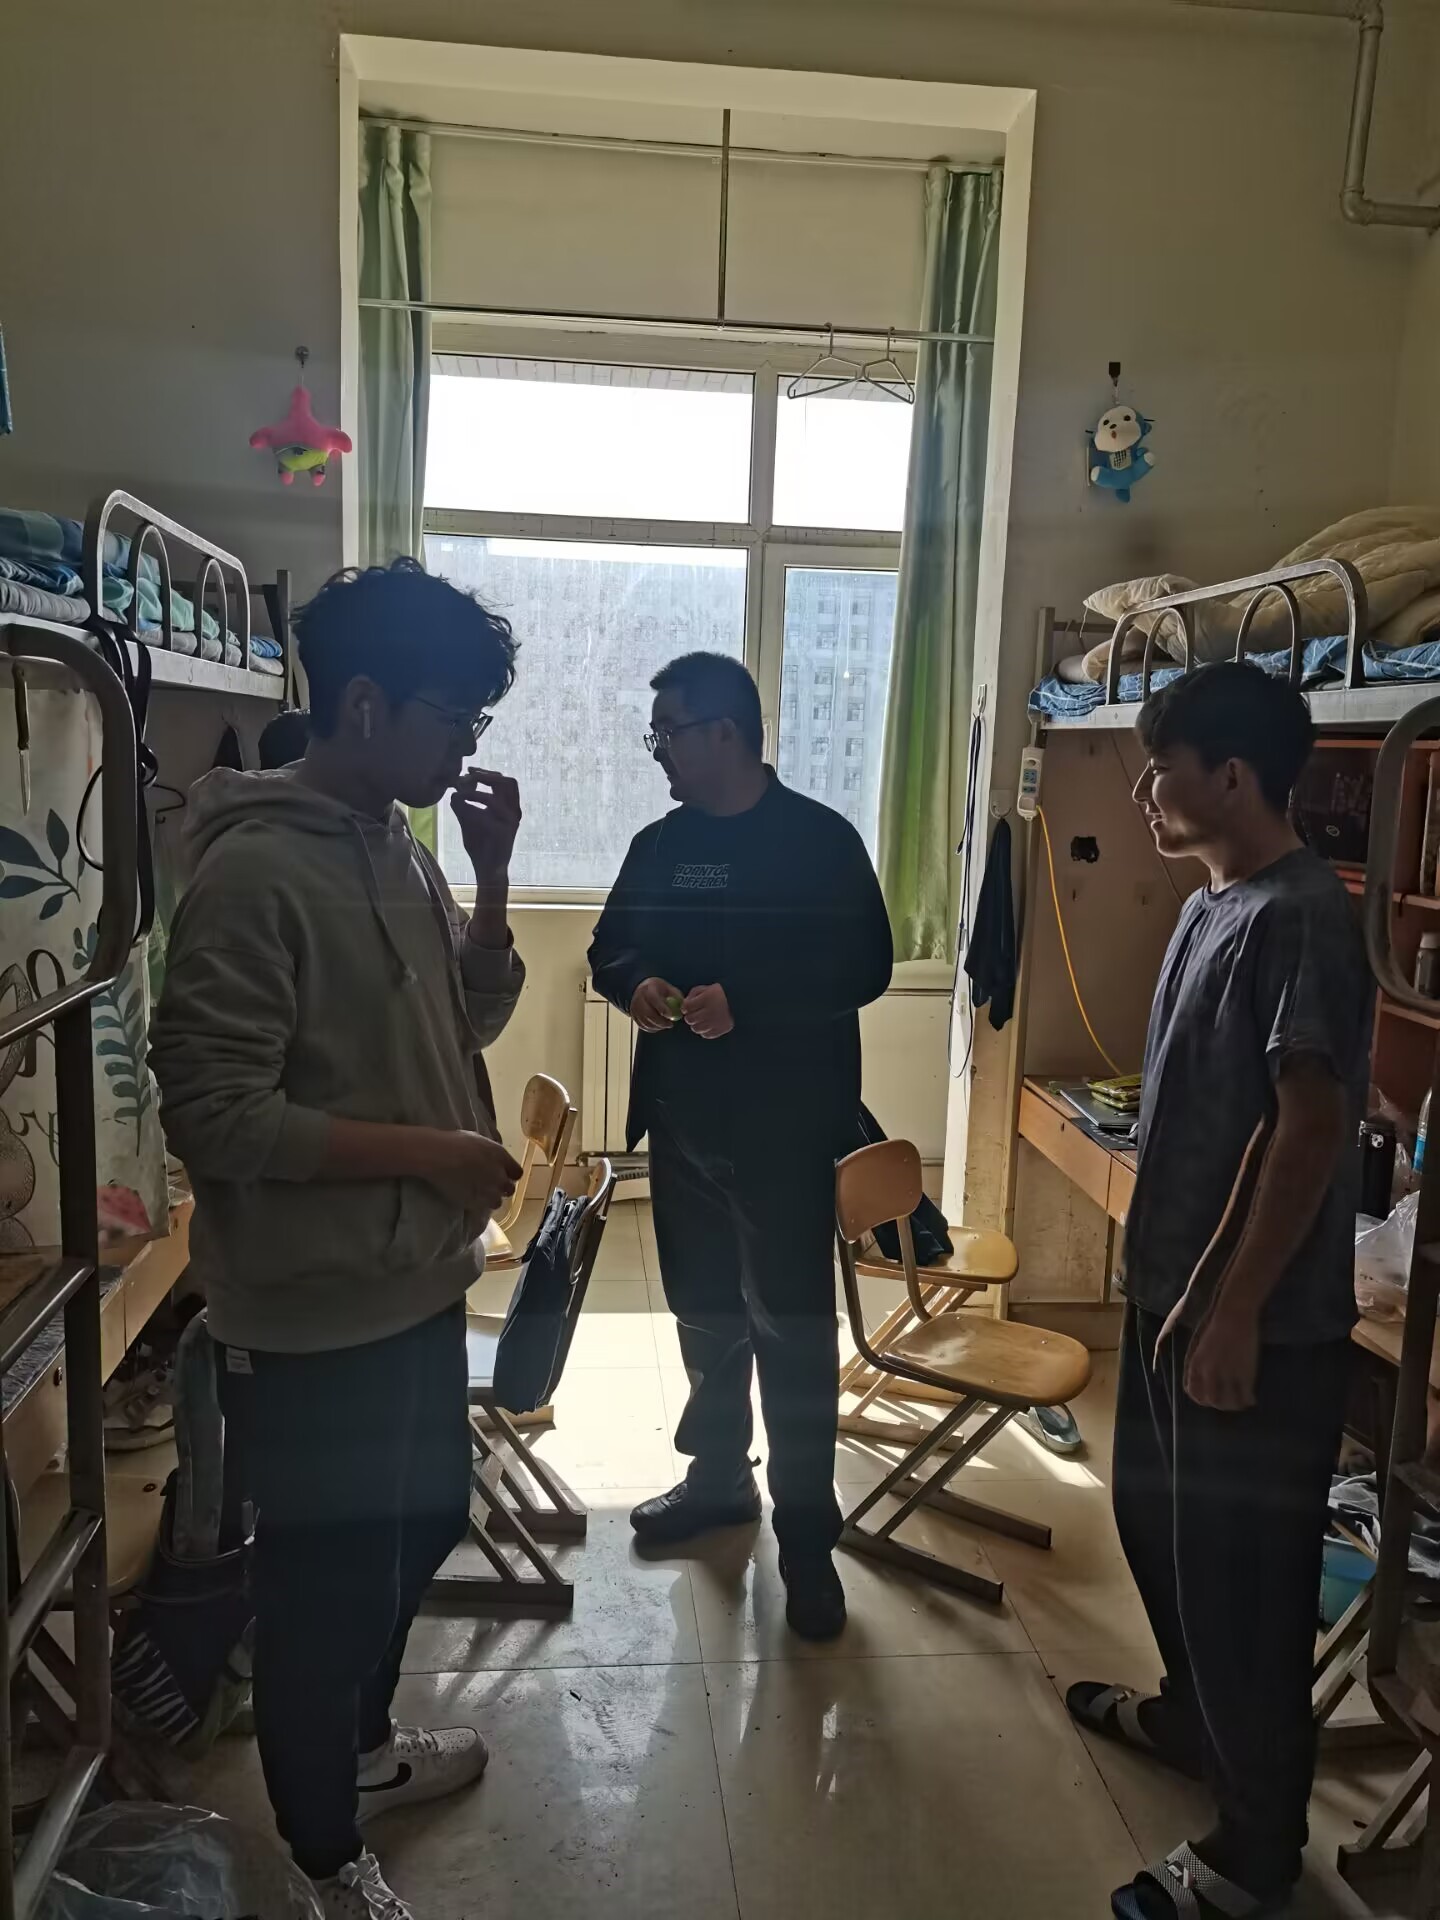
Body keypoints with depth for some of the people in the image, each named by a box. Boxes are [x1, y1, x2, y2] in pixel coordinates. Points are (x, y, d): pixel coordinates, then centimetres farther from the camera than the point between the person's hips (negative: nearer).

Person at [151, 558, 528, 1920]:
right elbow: (211, 1116, -25)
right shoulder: (255, 871, -22)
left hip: (415, 1285, 9)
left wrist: (491, 876, -2)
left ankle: (360, 1746, 52)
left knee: (424, 1524, 26)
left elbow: (472, 1020, 12)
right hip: (311, 1313, -9)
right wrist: (424, 1151, -21)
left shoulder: (397, 849, 5)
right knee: (326, 1577, 12)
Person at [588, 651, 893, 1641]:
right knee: (705, 1311, 17)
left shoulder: (822, 840, -7)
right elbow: (611, 948, 16)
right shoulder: (659, 845, 10)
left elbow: (865, 967, -13)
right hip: (682, 1118, 6)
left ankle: (808, 1537, 12)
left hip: (784, 1126, -5)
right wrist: (637, 984, -8)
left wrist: (745, 1000, -23)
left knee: (792, 1327, -1)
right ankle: (719, 1476, 36)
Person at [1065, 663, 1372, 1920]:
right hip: (1170, 1286, 10)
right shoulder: (1213, 904, 9)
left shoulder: (1300, 918, -20)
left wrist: (1234, 1307, -22)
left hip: (1255, 1319, -9)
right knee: (1158, 1521, 24)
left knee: (1242, 1570, 5)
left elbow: (1310, 1124, -23)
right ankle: (1193, 1717, 47)